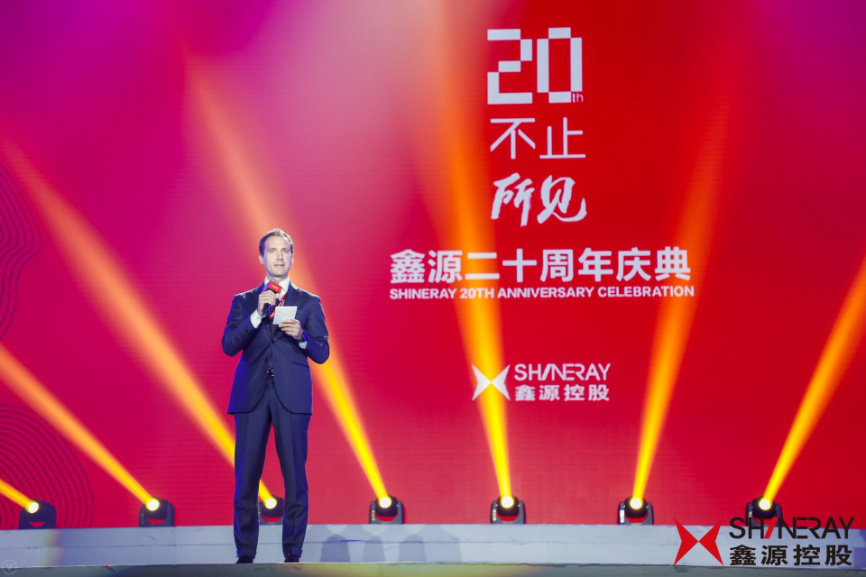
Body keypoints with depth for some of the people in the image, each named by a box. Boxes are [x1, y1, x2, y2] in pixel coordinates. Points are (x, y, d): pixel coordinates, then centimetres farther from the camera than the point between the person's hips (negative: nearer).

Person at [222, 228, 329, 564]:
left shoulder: (309, 303, 10)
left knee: (294, 475, -3)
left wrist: (301, 335, -14)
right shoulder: (243, 302, 13)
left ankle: (292, 554, 6)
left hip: (291, 396, -1)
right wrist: (258, 314, -10)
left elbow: (322, 353, 5)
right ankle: (245, 553, 9)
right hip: (251, 395, 1)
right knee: (246, 476, 1)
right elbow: (229, 346, 0)